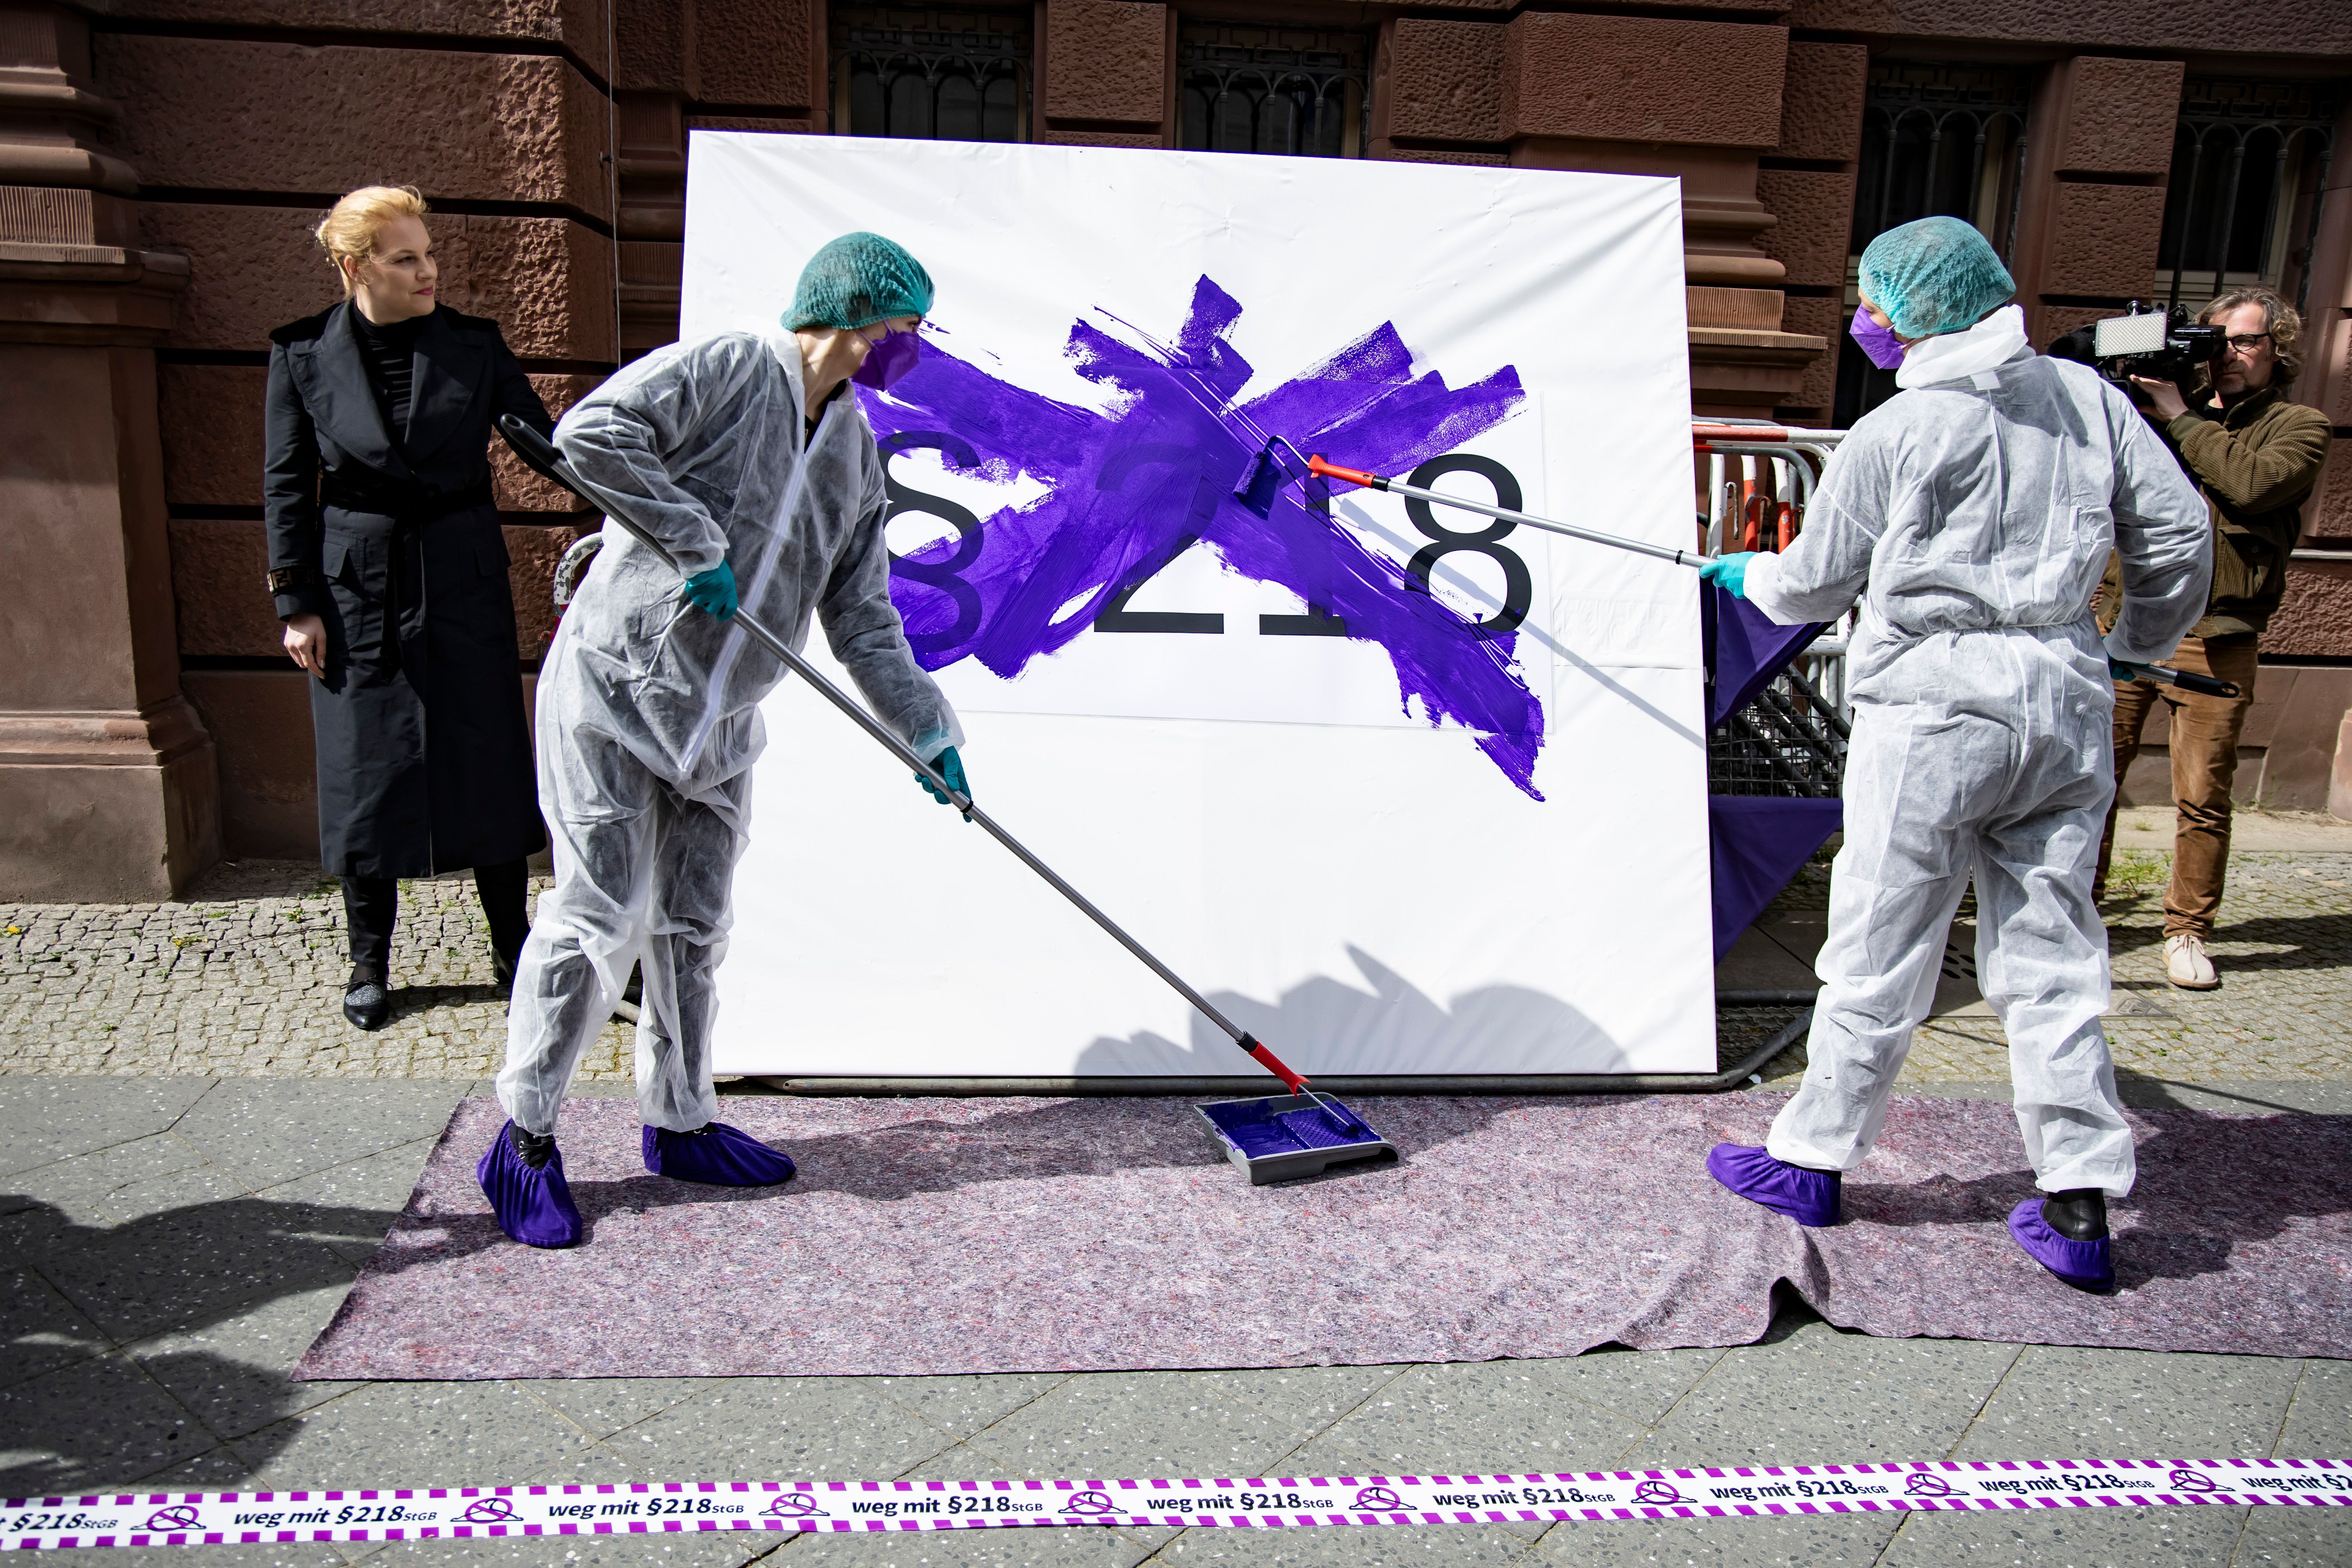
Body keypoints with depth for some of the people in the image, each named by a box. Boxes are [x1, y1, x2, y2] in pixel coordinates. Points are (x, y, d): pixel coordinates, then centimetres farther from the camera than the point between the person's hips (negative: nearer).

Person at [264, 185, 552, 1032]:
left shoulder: (473, 345, 1)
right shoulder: (303, 356, 0)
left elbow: (546, 441, 4)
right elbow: (287, 486, 4)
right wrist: (296, 602, 0)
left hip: (464, 585, 1)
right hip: (357, 592, 0)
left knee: (486, 760, 3)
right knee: (366, 770, 6)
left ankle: (511, 944, 19)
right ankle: (369, 961, 21)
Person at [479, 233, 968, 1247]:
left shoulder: (857, 452, 12)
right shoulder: (728, 368, -9)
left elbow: (860, 616, 11)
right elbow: (593, 429, -23)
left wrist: (926, 731, 4)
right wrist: (694, 542, -20)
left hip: (719, 720, 7)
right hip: (615, 686, -7)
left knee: (695, 924, 13)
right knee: (601, 915, -5)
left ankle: (679, 1124, 28)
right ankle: (525, 1139, 11)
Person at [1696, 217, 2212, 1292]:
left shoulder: (1895, 431, -7)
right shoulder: (2089, 397, 8)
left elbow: (1814, 583, 2)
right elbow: (2179, 534, 9)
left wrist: (1745, 577, 23)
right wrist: (2141, 641, 25)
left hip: (1933, 704, -5)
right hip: (2064, 700, 5)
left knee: (1879, 951, 5)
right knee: (2052, 953, 10)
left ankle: (1812, 1160, 18)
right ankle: (2079, 1205, 13)